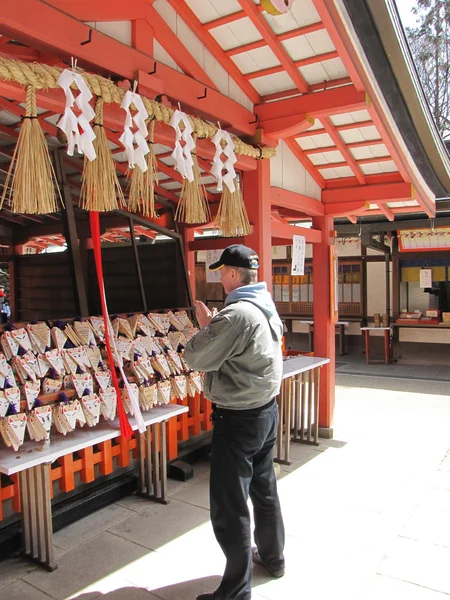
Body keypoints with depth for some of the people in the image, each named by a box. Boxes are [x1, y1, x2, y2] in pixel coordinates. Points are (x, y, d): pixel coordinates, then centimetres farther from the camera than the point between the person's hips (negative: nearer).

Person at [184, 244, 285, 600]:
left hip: (238, 420, -10)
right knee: (265, 490, 25)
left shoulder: (236, 314, -25)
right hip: (267, 410, 10)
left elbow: (195, 358, -18)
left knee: (229, 508, 5)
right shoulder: (267, 307, 5)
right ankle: (272, 556, 44)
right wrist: (215, 325, 5)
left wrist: (205, 325, -3)